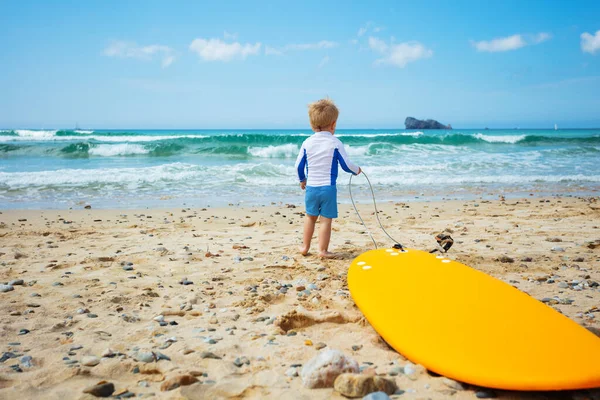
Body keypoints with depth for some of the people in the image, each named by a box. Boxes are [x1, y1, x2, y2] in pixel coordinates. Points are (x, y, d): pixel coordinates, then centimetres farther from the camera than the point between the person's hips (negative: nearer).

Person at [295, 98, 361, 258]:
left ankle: (305, 246, 26)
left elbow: (299, 165, 8)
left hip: (311, 187, 4)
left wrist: (302, 180, 26)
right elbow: (346, 165, -5)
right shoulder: (335, 143, -8)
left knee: (310, 217, 19)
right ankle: (323, 250, 6)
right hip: (328, 188, -4)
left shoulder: (307, 143, 1)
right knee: (326, 219, 3)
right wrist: (357, 170, 16)